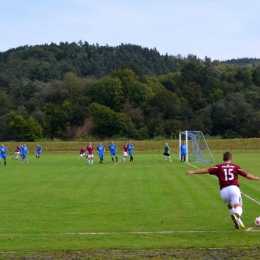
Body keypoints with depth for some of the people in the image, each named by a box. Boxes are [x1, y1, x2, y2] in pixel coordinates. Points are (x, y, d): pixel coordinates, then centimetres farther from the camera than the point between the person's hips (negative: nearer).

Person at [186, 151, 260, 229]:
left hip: (224, 191, 2)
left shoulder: (219, 167, 13)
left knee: (230, 206, 27)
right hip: (234, 188, -2)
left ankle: (238, 222, 25)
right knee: (238, 208, -11)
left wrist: (193, 172, 5)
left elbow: (206, 170, 3)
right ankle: (236, 215, -43)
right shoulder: (235, 166, 15)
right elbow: (247, 175, 18)